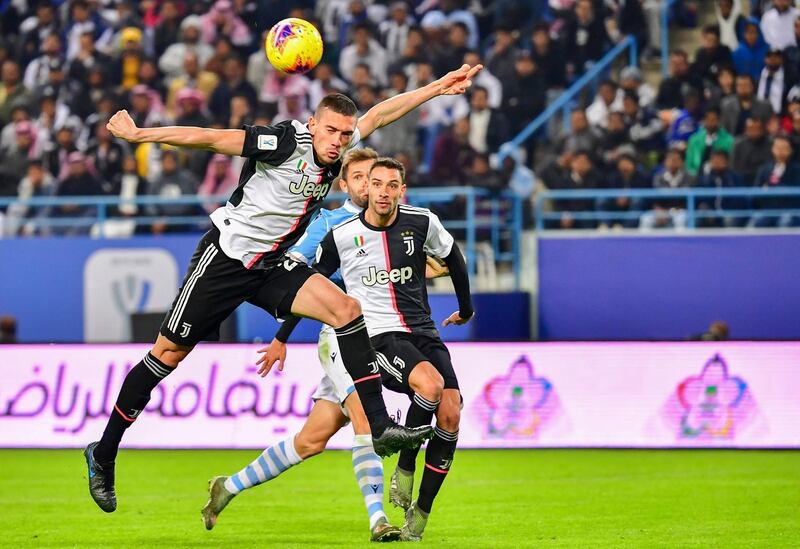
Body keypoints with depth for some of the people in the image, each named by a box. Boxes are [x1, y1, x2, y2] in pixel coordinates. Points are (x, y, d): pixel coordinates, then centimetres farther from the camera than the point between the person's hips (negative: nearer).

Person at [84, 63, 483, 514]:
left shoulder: (337, 154, 1)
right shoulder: (286, 142, -20)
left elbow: (379, 114, 13)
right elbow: (209, 138, -20)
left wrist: (439, 87, 16)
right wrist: (141, 135, -20)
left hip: (273, 266, 7)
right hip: (226, 257, -7)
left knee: (346, 309, -12)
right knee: (168, 354, -1)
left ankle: (379, 426, -15)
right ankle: (104, 453, 10)